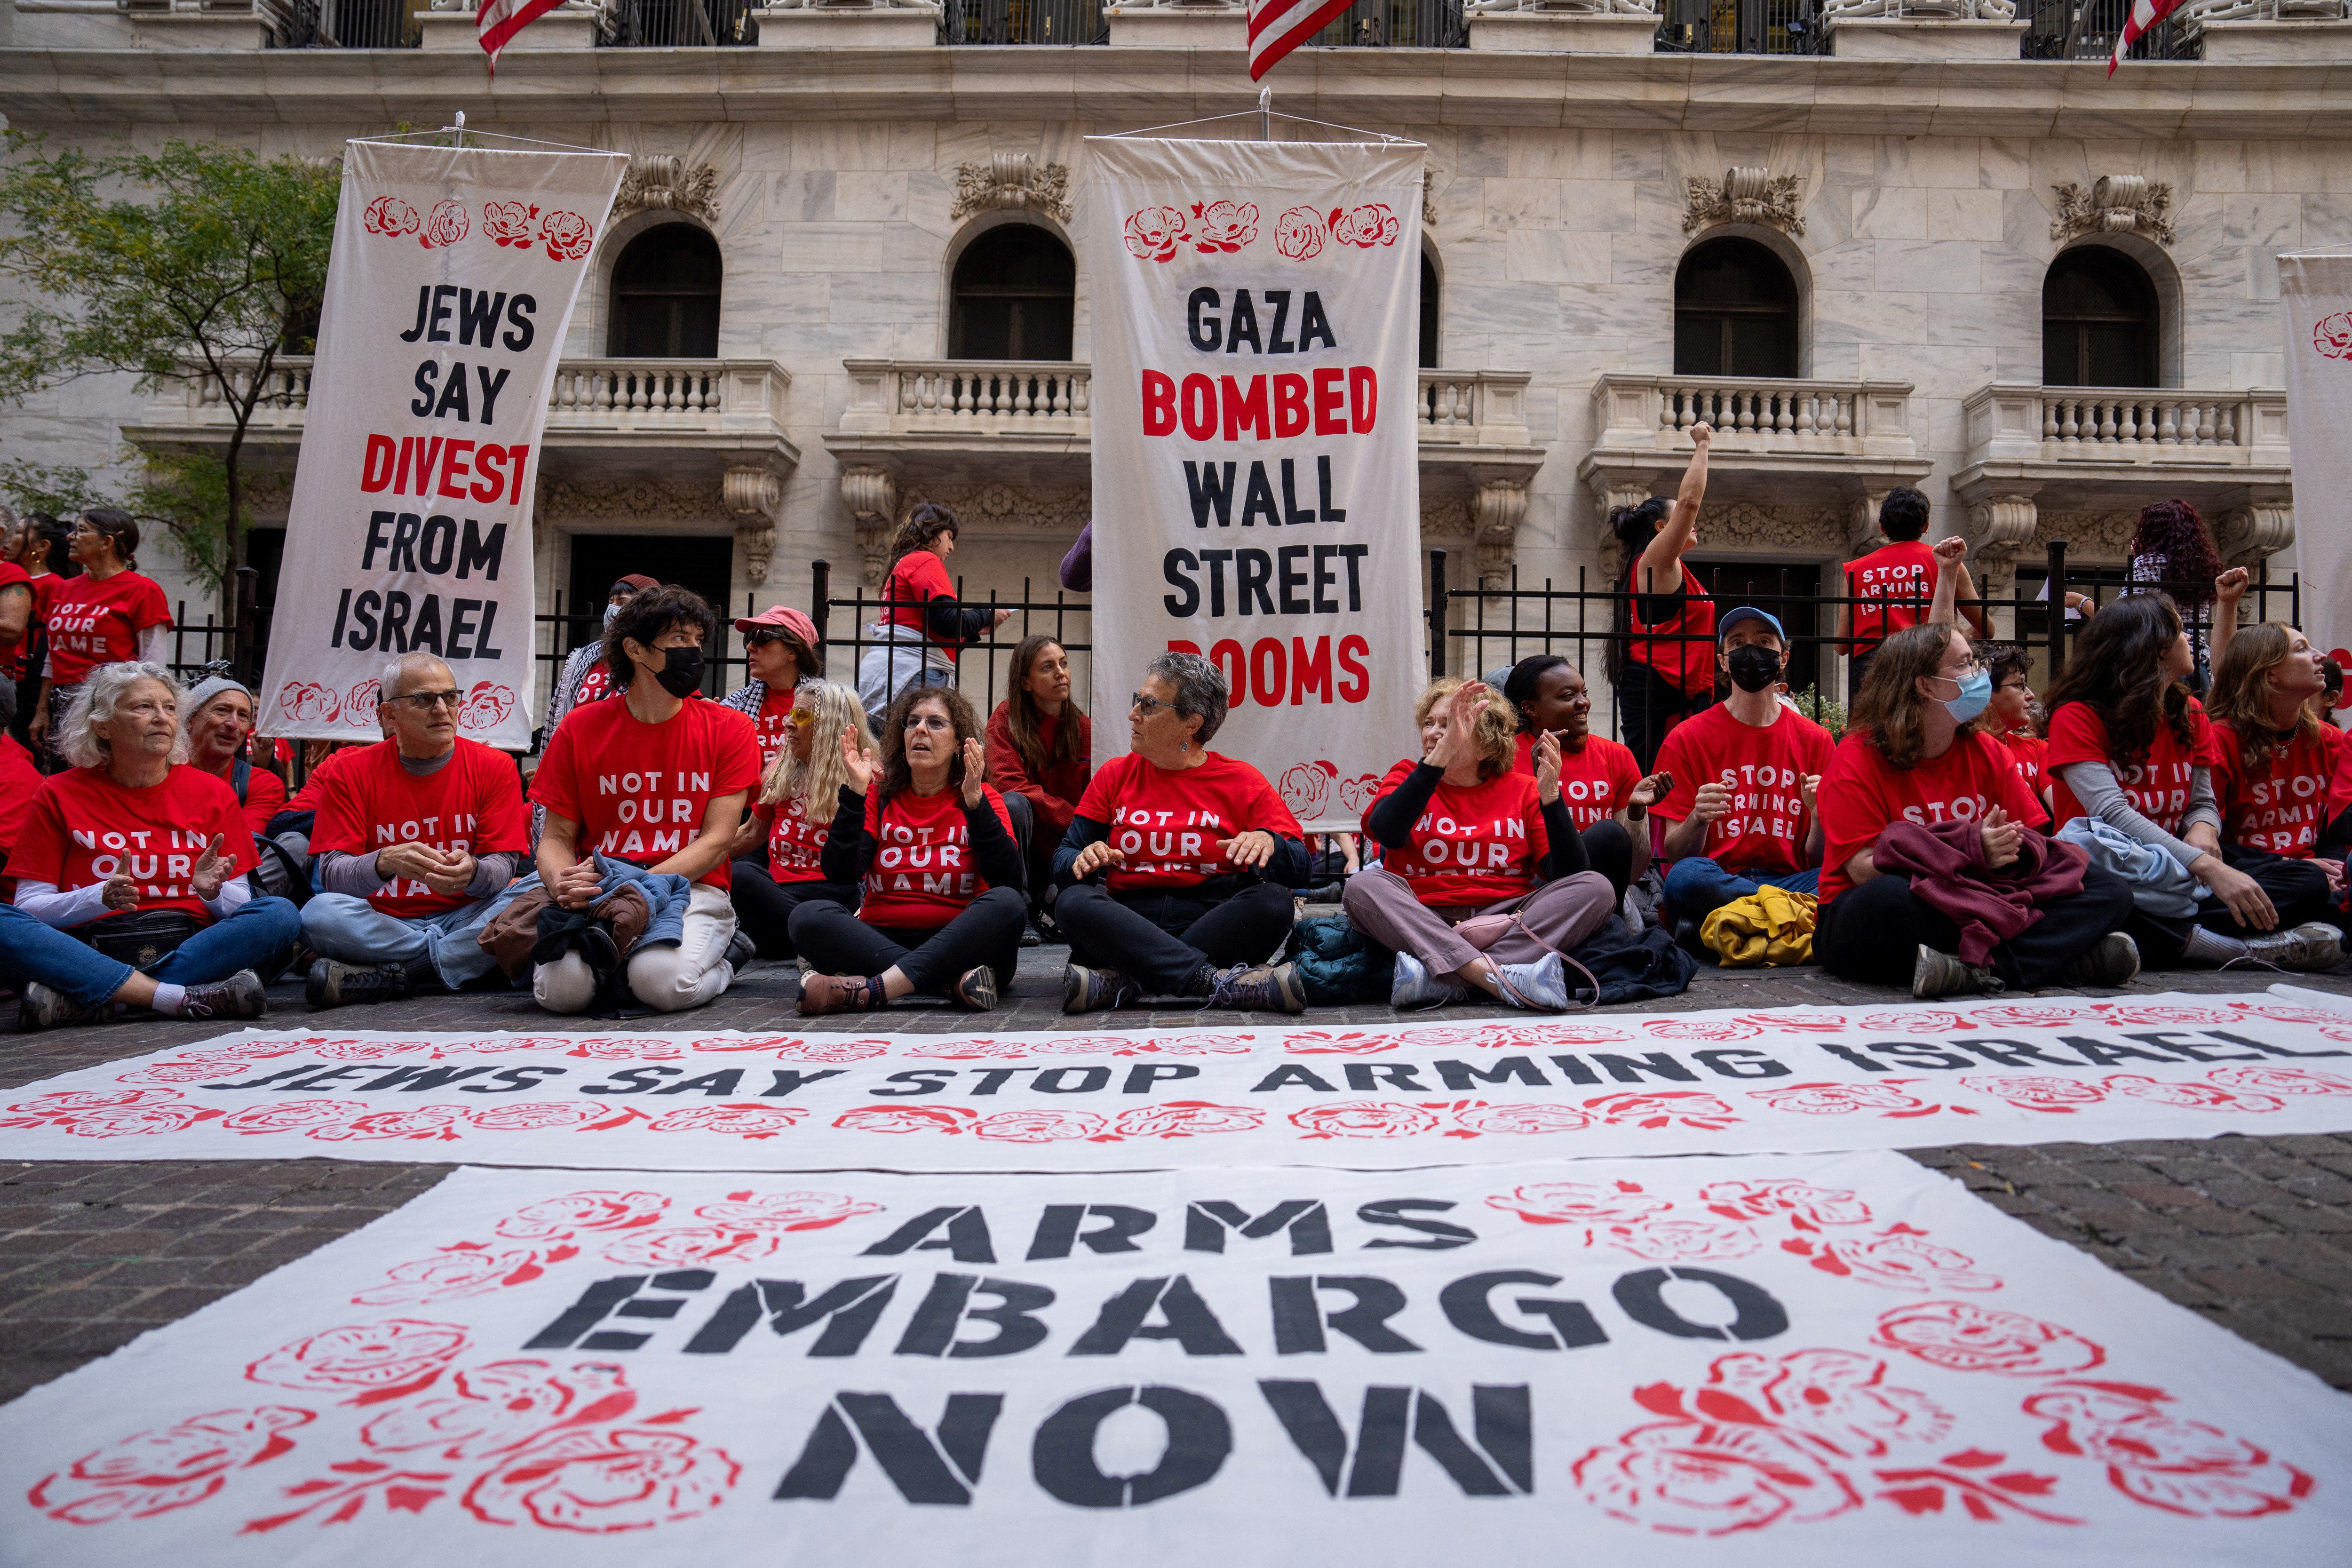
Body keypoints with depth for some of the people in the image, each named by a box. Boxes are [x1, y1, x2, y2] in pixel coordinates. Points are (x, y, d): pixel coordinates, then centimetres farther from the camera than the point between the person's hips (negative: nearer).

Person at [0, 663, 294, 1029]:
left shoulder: (213, 793, 11)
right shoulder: (60, 794, 8)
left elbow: (241, 905, 9)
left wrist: (212, 892, -14)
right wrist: (103, 898, -17)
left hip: (191, 950, 2)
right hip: (90, 955, -1)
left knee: (281, 913, -26)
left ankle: (83, 999, -31)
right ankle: (183, 998, -35)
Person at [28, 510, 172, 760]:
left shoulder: (142, 590, -4)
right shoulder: (64, 589, 16)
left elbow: (152, 664, -7)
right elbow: (53, 658, 21)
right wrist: (42, 710, 15)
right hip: (63, 706, 6)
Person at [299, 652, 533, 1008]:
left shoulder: (493, 767, 2)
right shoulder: (352, 773, 2)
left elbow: (503, 868, -4)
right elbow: (331, 874, -8)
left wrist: (472, 872, -30)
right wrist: (385, 863, -32)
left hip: (464, 920, 0)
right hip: (381, 924, 0)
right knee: (320, 913, -30)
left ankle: (391, 977, -26)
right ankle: (456, 961, -19)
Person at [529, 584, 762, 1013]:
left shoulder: (728, 729, 3)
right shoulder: (580, 728, 7)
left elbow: (717, 841, -3)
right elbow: (557, 836, 8)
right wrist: (563, 884, -17)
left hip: (692, 890, -1)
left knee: (663, 981, -32)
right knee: (564, 987, -28)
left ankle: (721, 958, 2)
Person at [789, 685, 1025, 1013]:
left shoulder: (983, 799, 6)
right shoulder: (879, 797, 10)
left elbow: (1008, 880, -11)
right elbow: (841, 873, -5)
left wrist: (974, 802, -18)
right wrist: (855, 791, -11)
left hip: (956, 943, -1)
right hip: (882, 940, 1)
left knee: (1007, 903, -30)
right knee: (809, 917, -24)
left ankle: (872, 990, -37)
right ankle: (954, 981, -33)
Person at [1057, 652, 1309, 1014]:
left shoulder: (1243, 781, 9)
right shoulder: (1114, 776, 15)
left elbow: (1300, 870, 2)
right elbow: (1063, 857, 10)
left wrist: (1268, 843, -21)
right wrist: (1083, 861, -15)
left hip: (1213, 925, -1)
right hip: (1129, 924, 1)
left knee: (1273, 902, -29)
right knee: (1074, 902, -29)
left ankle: (1123, 983, -31)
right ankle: (1222, 982, -36)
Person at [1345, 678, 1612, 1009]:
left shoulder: (1522, 790, 11)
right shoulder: (1408, 776, 9)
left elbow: (1569, 873, -1)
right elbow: (1386, 832, -16)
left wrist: (1550, 795, -13)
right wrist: (1441, 755, -24)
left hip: (1504, 918, 2)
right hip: (1423, 921, -1)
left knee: (1596, 888, -20)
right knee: (1362, 886, -27)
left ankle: (1440, 979, -32)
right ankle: (1502, 979, -39)